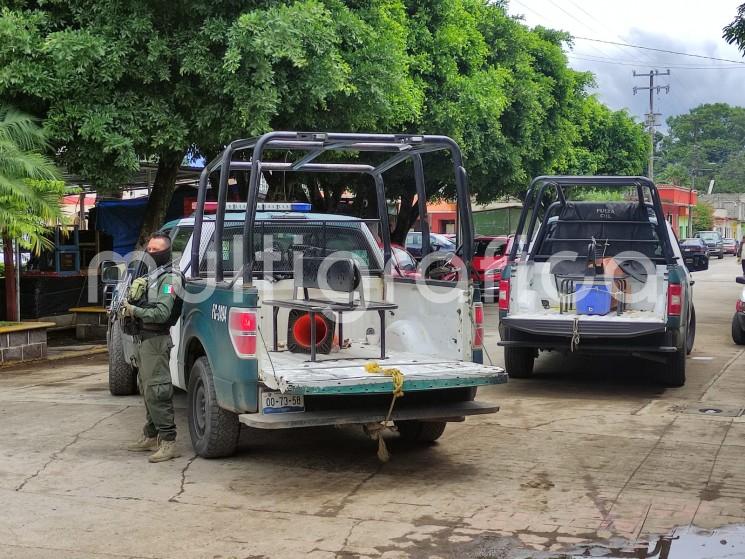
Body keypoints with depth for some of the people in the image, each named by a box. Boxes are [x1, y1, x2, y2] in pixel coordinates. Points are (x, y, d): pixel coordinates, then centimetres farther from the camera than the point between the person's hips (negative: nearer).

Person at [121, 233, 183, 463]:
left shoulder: (169, 279, -9)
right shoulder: (147, 277, 19)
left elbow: (161, 314, -19)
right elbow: (135, 303, 22)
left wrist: (134, 311, -16)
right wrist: (127, 309, 3)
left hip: (156, 340, -10)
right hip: (142, 339, 10)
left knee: (156, 391, -13)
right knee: (147, 390, 16)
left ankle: (168, 441, -14)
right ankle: (151, 436, 25)